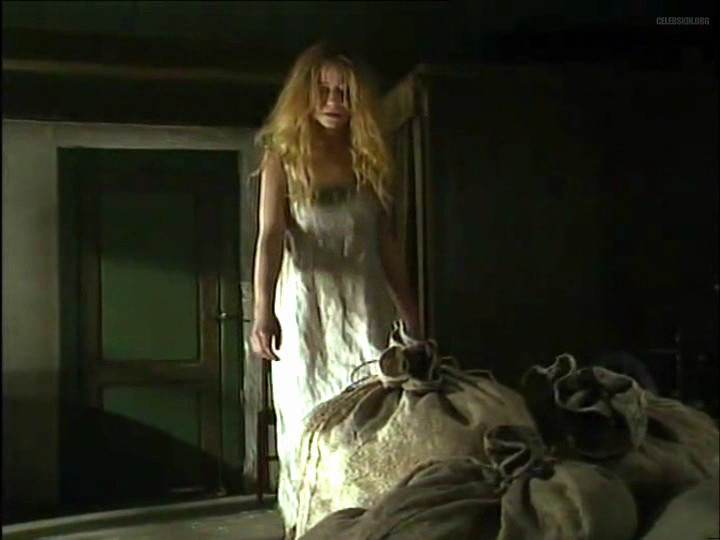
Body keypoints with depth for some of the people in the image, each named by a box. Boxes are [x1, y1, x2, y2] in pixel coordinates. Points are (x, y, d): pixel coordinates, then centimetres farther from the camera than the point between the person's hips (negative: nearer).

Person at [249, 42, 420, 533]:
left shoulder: (368, 161, 9)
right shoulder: (283, 160, -1)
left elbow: (387, 243, 12)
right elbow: (271, 236, -15)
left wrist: (412, 315, 10)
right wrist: (264, 311, -29)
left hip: (365, 303, 3)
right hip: (308, 305, -3)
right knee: (310, 420, 3)